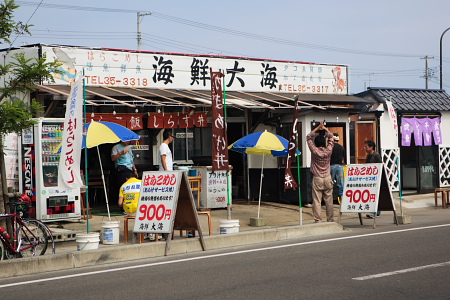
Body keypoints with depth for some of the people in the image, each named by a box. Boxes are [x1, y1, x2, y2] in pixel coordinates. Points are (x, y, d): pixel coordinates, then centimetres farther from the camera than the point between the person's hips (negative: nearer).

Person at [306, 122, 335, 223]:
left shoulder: (314, 151, -8)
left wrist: (317, 128, 6)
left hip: (317, 179, -3)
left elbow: (308, 137, 4)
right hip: (327, 178, 3)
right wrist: (325, 128, 17)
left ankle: (318, 220, -6)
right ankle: (330, 219, 14)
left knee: (317, 201, -3)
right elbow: (331, 137, 13)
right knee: (329, 200, 8)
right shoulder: (328, 150, -3)